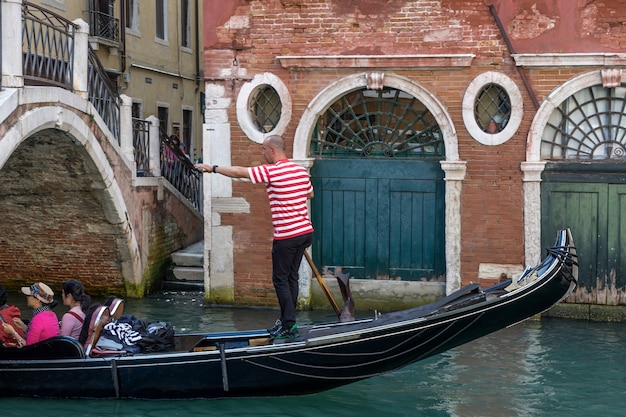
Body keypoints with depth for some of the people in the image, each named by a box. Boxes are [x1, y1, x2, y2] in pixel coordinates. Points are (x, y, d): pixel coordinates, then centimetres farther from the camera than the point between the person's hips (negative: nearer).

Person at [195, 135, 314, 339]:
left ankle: (290, 327, 2)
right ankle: (286, 321, 21)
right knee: (291, 277, 15)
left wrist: (213, 168, 1)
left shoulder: (271, 171, -14)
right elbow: (310, 194, 25)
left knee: (281, 280, 2)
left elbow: (239, 172, -10)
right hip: (305, 231, 8)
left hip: (286, 236, -8)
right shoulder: (301, 170, 8)